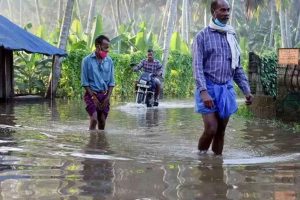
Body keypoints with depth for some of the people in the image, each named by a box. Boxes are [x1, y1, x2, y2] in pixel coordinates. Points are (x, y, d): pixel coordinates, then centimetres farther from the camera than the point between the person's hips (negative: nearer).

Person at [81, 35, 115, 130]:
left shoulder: (109, 61, 5)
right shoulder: (87, 60, -6)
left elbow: (111, 82, 8)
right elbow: (84, 82, -6)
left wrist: (108, 97, -3)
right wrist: (93, 97, -12)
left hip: (104, 95, 4)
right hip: (91, 94, -4)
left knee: (102, 122, 6)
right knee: (94, 120, -18)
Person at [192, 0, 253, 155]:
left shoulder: (231, 36, 13)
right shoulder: (203, 36, -3)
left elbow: (237, 67, 16)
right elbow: (197, 66, -10)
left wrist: (246, 90, 5)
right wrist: (203, 91, -23)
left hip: (226, 90, 5)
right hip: (209, 89, -5)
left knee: (221, 131, 5)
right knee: (211, 129, -13)